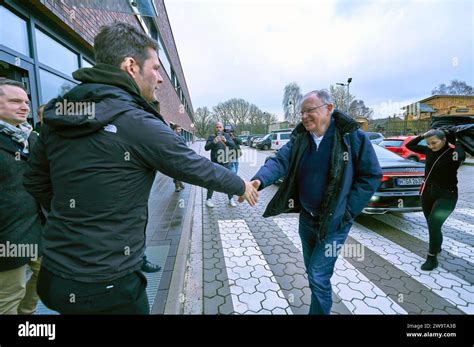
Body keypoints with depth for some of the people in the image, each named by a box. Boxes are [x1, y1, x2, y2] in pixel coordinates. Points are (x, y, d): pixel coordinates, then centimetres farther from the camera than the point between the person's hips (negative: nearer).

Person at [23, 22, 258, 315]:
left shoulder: (55, 114, 0)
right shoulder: (139, 124, -21)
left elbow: (36, 182, 9)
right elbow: (198, 168, -12)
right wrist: (241, 186, 4)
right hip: (108, 285, -6)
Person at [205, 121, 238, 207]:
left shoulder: (227, 136, 8)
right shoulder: (212, 137, -1)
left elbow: (233, 145, -4)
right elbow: (206, 147, -13)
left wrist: (225, 141, -23)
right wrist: (214, 142, -30)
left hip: (227, 163, 3)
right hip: (215, 163, -3)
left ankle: (231, 199, 18)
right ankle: (208, 199, 10)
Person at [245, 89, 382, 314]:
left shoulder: (353, 137, -15)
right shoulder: (299, 138, -4)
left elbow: (371, 175, -10)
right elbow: (279, 161, -17)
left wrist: (347, 211, -14)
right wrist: (259, 180, -38)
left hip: (334, 222, -5)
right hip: (306, 218, 5)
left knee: (318, 276, -1)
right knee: (312, 270, 22)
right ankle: (322, 305, 48)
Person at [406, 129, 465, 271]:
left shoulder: (453, 153, -15)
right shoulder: (429, 151, 0)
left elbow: (459, 157, -39)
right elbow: (410, 145, 10)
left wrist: (455, 141, -24)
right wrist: (423, 135, -1)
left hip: (446, 195, -6)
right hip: (427, 193, 6)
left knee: (434, 225, -11)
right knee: (432, 224, 18)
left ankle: (432, 259, 3)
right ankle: (436, 247, 42)